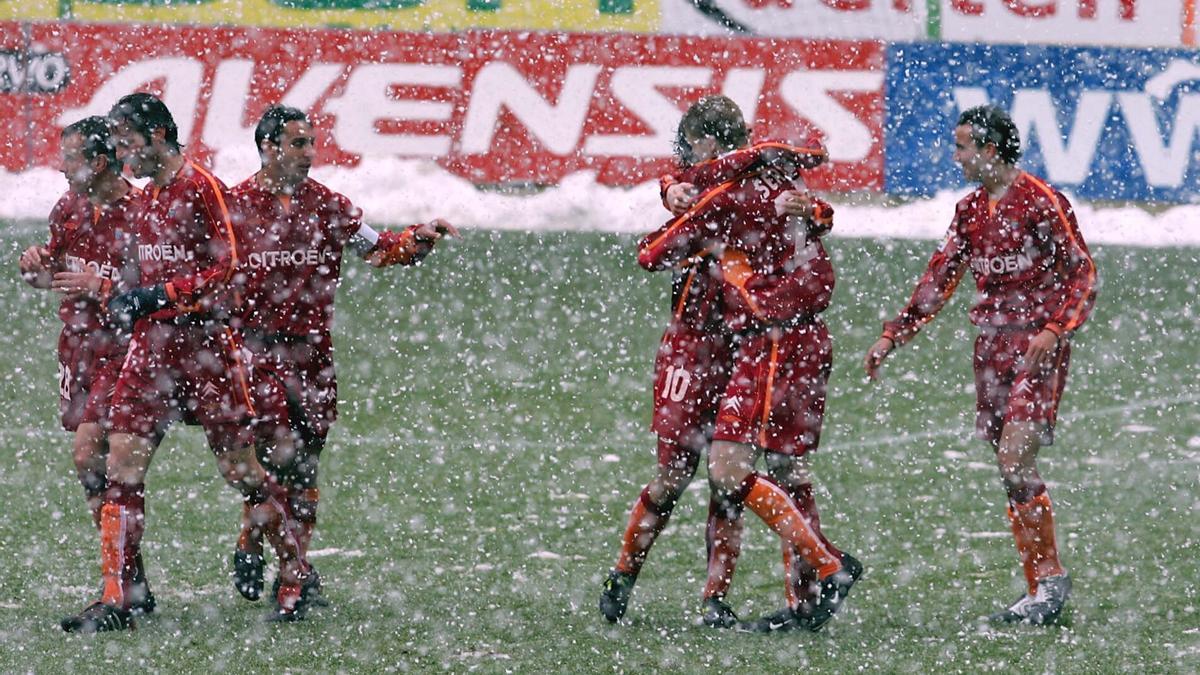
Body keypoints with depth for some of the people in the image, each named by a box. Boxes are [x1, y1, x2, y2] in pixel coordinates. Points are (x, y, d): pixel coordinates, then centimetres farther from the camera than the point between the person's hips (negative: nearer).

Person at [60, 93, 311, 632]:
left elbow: (224, 270, -15)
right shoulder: (147, 197, 15)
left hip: (205, 343, -8)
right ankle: (116, 600, -4)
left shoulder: (200, 187, -10)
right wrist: (124, 300, 7)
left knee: (239, 469, -1)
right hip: (152, 345, 8)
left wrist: (157, 296, -19)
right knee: (121, 468, -3)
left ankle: (297, 578, 15)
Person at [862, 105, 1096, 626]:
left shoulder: (1041, 203, -9)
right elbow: (939, 279, 17)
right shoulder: (971, 209, 13)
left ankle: (1051, 578, -8)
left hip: (1037, 349, -7)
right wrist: (893, 336, 12)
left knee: (1015, 463, -17)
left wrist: (1055, 330, -24)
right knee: (1011, 471, 5)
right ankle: (1039, 591, 8)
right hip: (991, 347, 7)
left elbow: (1083, 274, -10)